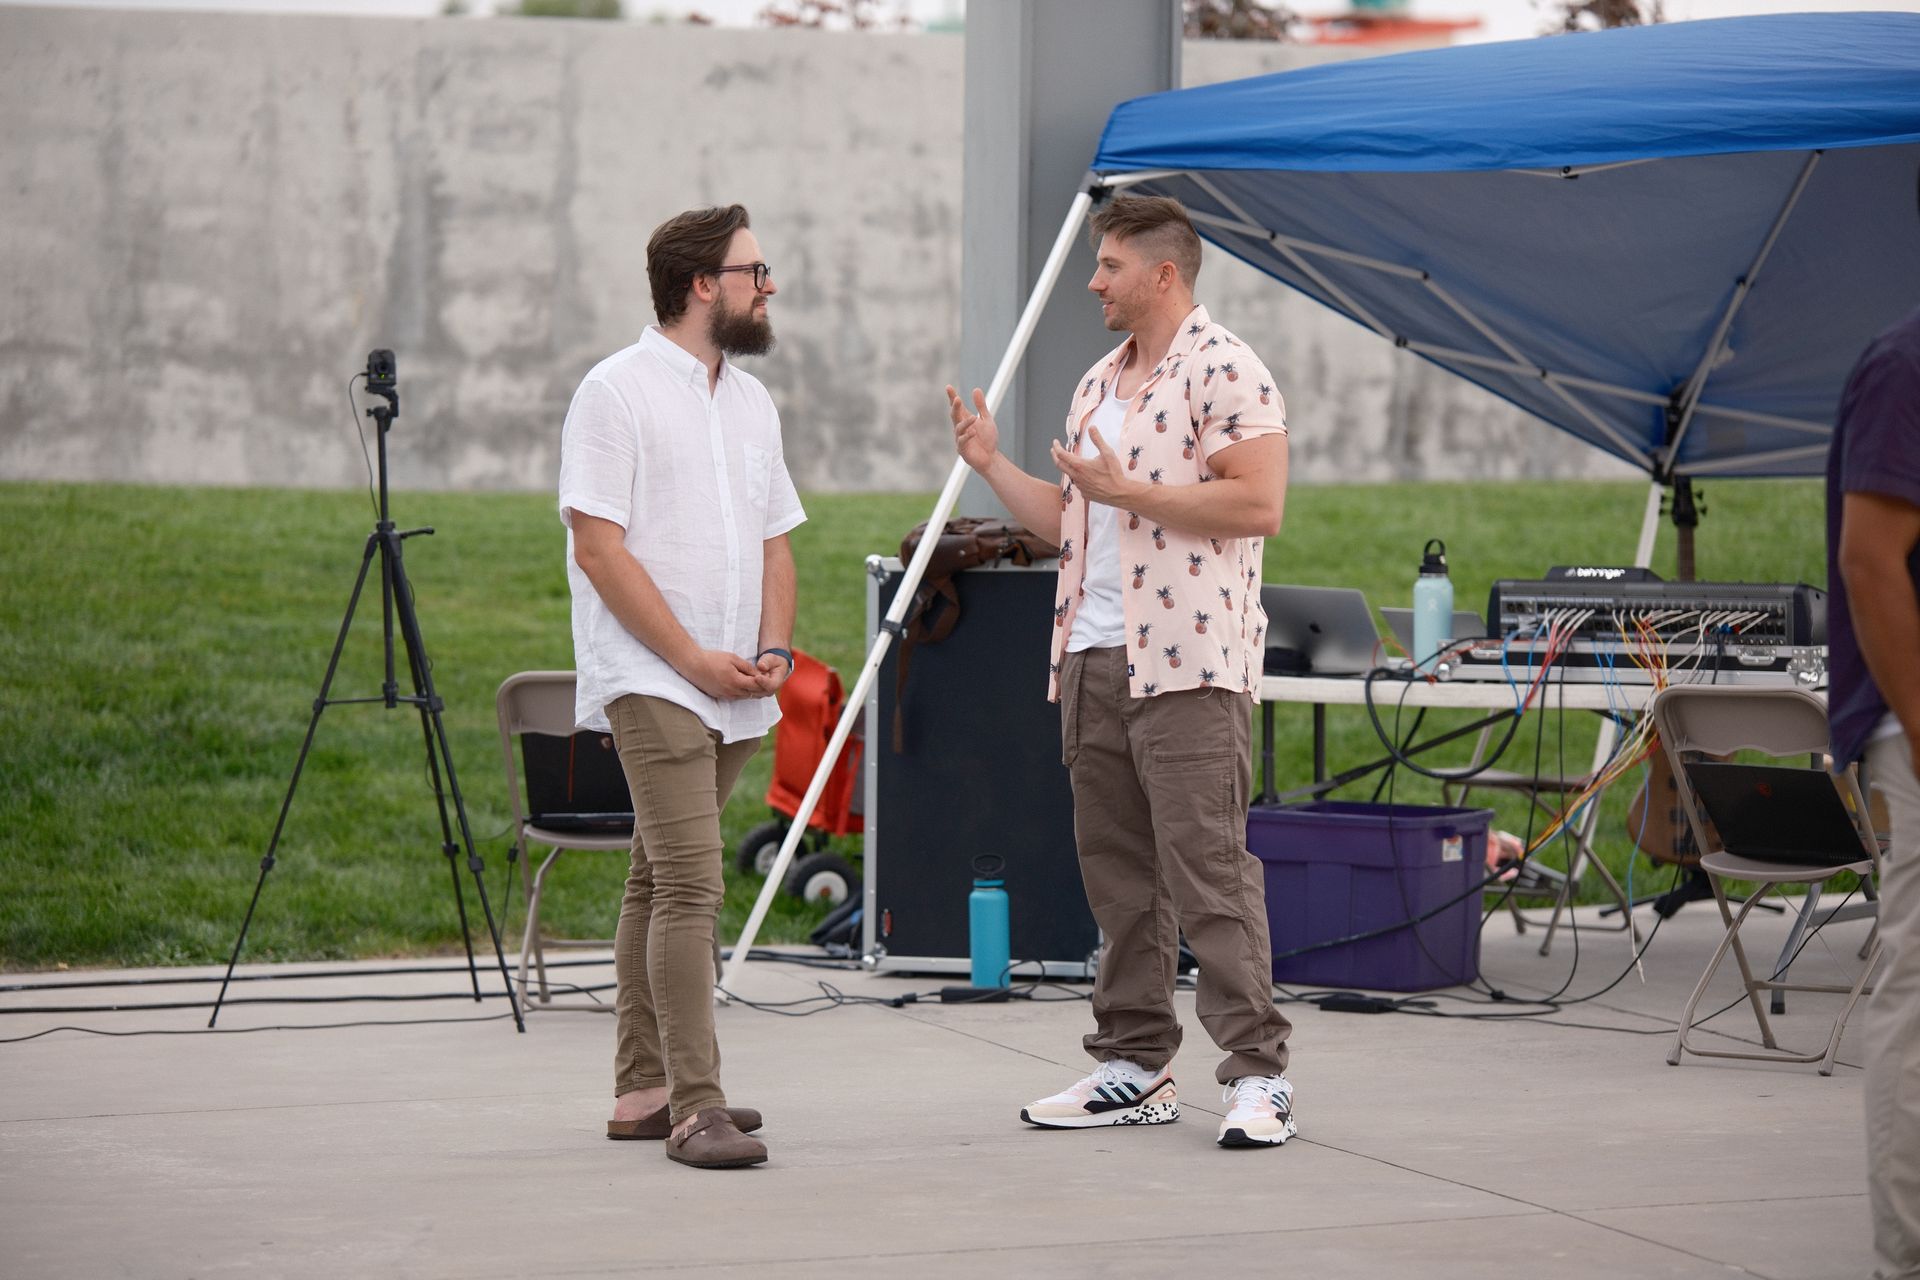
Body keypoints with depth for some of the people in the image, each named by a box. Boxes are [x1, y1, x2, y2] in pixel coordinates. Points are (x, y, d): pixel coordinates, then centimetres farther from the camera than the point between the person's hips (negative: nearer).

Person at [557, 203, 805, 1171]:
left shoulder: (750, 400, 16)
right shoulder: (617, 391, -8)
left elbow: (773, 538, 20)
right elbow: (598, 546, -13)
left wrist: (774, 648, 3)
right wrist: (694, 657, -16)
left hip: (732, 691, 8)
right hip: (650, 680, -8)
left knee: (660, 882, 13)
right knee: (689, 882, -16)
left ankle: (642, 1091, 17)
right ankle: (695, 1105, -18)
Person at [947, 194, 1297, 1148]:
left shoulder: (1223, 372, -7)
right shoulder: (1098, 384, 21)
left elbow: (1259, 503, -18)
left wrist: (1126, 489, -16)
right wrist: (992, 466, 15)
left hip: (1186, 664, -9)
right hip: (1092, 658, 9)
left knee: (1208, 869, -12)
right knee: (1116, 871, 10)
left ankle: (1258, 1075, -11)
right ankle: (1134, 1066, 16)